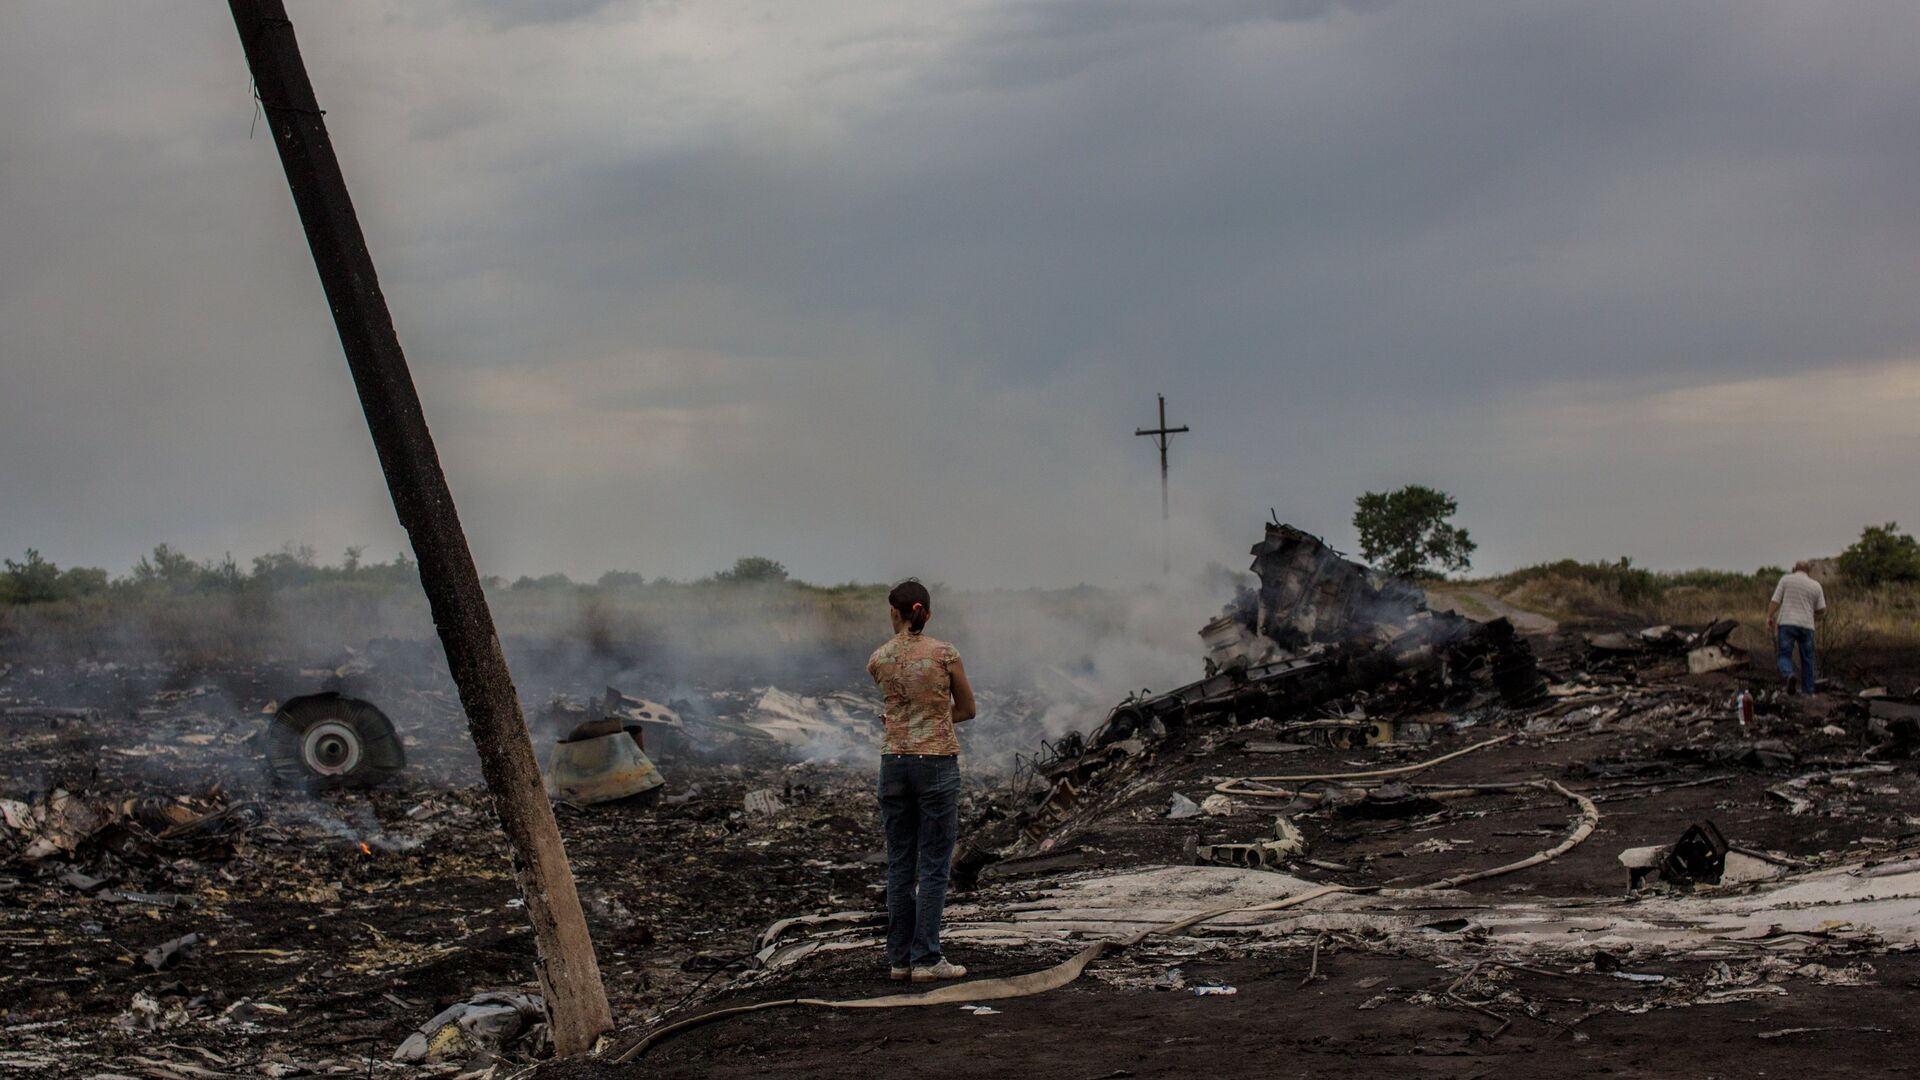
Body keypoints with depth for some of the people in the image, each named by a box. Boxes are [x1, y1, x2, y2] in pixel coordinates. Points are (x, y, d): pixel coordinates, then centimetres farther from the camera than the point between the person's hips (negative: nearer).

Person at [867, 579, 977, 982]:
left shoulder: (878, 661, 1)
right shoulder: (945, 653, -6)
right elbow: (967, 708, 5)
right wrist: (914, 722, 9)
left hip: (894, 764, 4)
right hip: (936, 764, -3)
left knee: (900, 865, 10)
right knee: (934, 866, 0)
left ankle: (900, 957, 12)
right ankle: (926, 959, -1)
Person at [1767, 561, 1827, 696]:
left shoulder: (1786, 579, 5)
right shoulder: (1816, 585, 10)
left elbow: (1775, 601, -4)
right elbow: (1822, 609, 9)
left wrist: (1769, 618, -4)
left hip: (1786, 623, -2)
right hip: (1806, 626, 2)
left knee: (1784, 656, -1)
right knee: (1807, 659, 12)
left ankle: (1789, 675, -31)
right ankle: (1807, 690, 15)